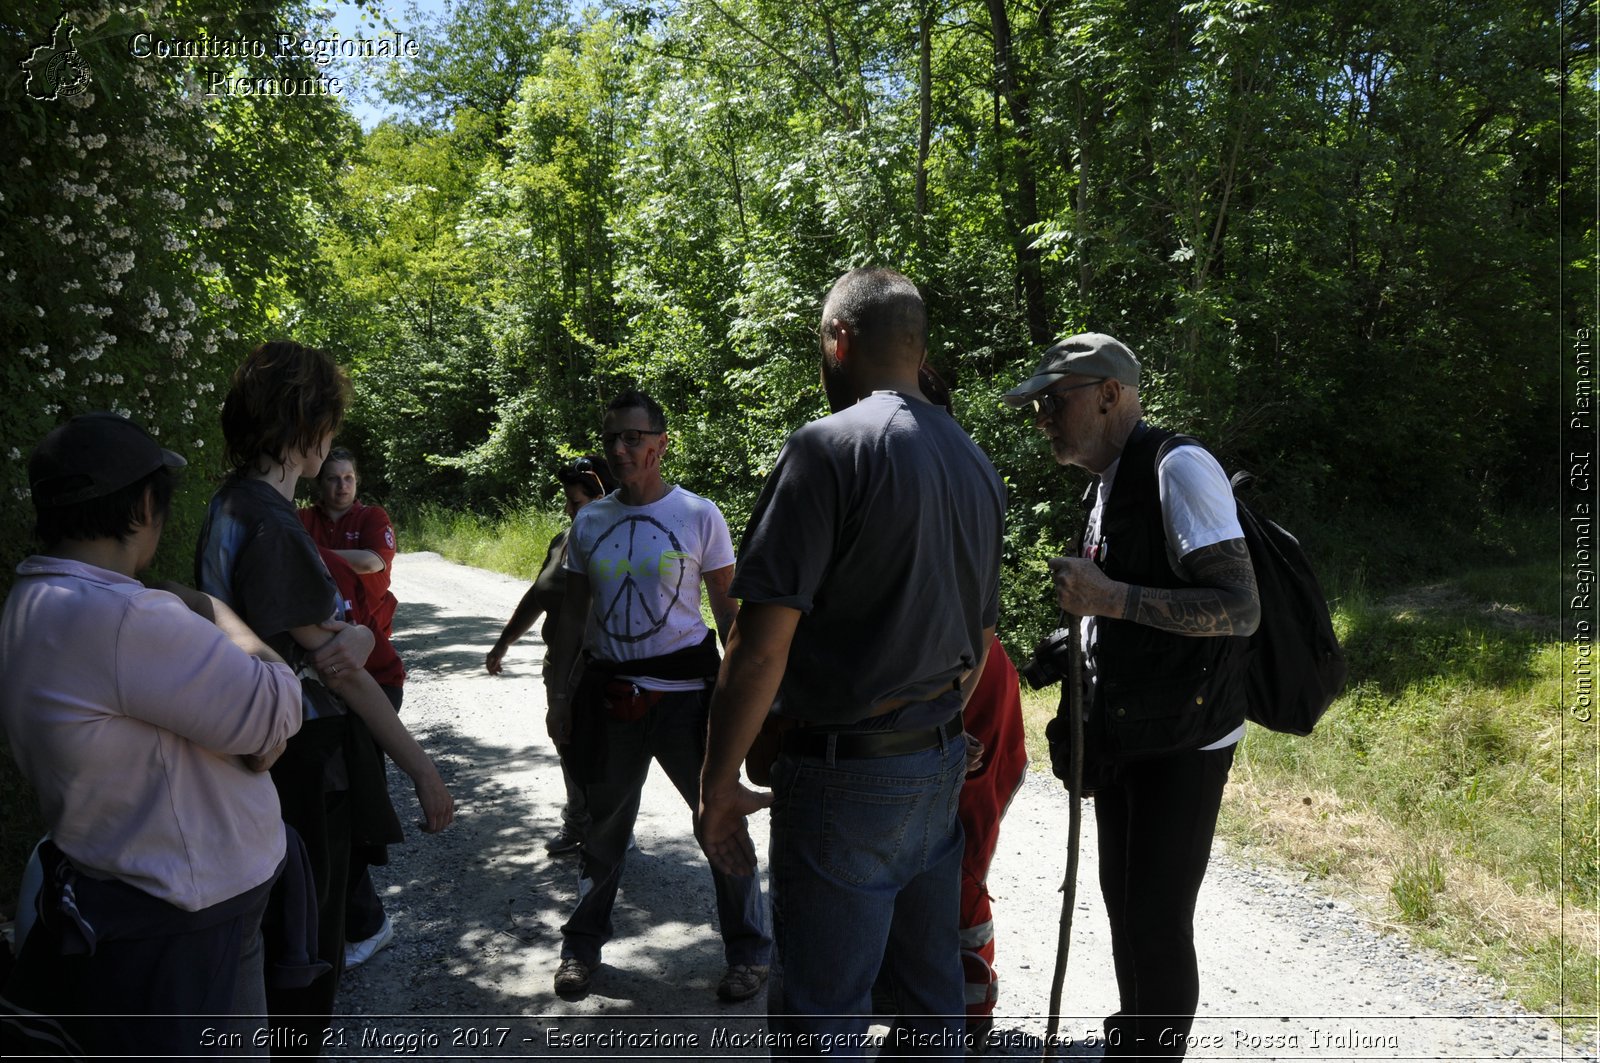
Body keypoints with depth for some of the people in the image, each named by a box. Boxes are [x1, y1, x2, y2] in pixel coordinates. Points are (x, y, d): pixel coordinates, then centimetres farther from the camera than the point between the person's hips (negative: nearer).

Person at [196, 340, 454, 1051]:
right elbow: (335, 669, -19)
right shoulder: (270, 525, -22)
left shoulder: (232, 505, 9)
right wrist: (421, 767, -13)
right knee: (309, 954, 6)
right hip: (304, 766, -10)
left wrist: (355, 636, -17)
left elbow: (337, 635, 7)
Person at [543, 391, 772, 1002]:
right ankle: (582, 946, 34)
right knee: (604, 826, 16)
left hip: (683, 693, -3)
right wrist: (559, 692, 8)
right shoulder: (589, 522, 5)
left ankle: (748, 950, 22)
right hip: (609, 693, 3)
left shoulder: (699, 516, -5)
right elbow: (573, 613, 11)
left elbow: (729, 610, -3)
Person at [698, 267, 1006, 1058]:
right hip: (940, 767, 8)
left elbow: (763, 640, -19)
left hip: (844, 777, -8)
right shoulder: (976, 466, 10)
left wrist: (717, 786, -11)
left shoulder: (829, 446, -15)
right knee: (931, 995, 20)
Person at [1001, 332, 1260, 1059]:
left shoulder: (1178, 468, -19)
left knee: (1158, 919, -1)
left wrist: (1111, 598, -30)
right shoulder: (1110, 483, 10)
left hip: (1181, 741, -9)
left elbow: (1241, 609, -25)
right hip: (1124, 736, 9)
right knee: (1124, 901, 20)